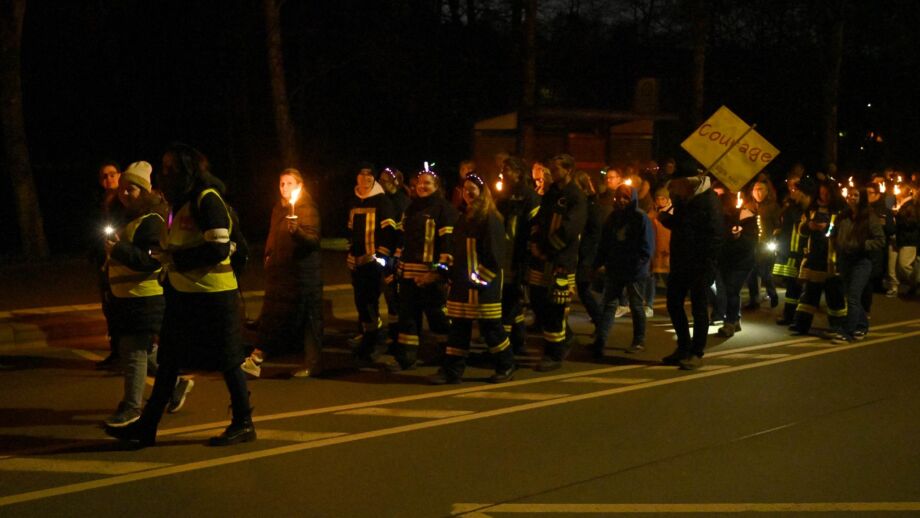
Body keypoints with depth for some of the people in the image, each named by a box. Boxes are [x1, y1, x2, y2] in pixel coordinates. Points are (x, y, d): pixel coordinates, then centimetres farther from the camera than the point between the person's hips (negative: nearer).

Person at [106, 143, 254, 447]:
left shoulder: (207, 199, -15)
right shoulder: (180, 202, 14)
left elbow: (219, 249, -22)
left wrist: (173, 259, -18)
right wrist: (164, 255, 6)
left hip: (213, 294, -9)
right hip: (182, 294, 9)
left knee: (227, 360, 2)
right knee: (168, 362, 10)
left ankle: (244, 425, 14)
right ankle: (147, 427, 14)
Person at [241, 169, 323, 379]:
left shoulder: (307, 208, -9)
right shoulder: (278, 209, 14)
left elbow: (314, 239, -20)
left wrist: (297, 231, -37)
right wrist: (268, 257, 17)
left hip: (303, 270, -7)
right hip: (279, 270, 7)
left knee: (308, 315, -2)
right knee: (272, 314, 8)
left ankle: (312, 364, 6)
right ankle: (257, 360, 12)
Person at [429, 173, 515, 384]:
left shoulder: (490, 219, -10)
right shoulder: (464, 218, 16)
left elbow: (495, 254, -15)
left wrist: (481, 277, -19)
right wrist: (452, 275, 15)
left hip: (483, 284, -8)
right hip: (461, 283, 8)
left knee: (490, 327, 0)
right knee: (458, 327, 6)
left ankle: (507, 365, 16)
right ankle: (452, 371, 8)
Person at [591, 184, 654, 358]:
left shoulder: (641, 218, -6)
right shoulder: (613, 218, 10)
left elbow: (647, 247, -10)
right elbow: (604, 244, 12)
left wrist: (636, 265, -19)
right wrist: (599, 264, 3)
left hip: (635, 272, -5)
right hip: (614, 270, 5)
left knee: (636, 306, 7)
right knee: (609, 304, -2)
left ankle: (639, 341, 18)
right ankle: (600, 341, -8)